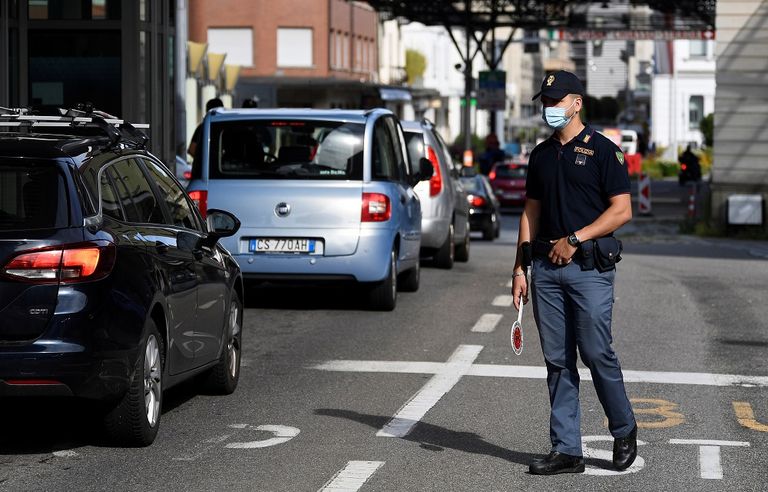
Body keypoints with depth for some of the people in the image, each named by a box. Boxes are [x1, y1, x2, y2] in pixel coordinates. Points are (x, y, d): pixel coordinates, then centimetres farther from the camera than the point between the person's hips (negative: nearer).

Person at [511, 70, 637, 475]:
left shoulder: (603, 150, -2)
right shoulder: (541, 155, 16)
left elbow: (622, 211, -7)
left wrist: (575, 238, -14)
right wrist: (519, 268, 11)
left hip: (589, 267, -6)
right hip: (546, 268, 6)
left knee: (596, 352, -8)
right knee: (557, 361, 4)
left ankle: (624, 430, 14)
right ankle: (566, 451, 7)